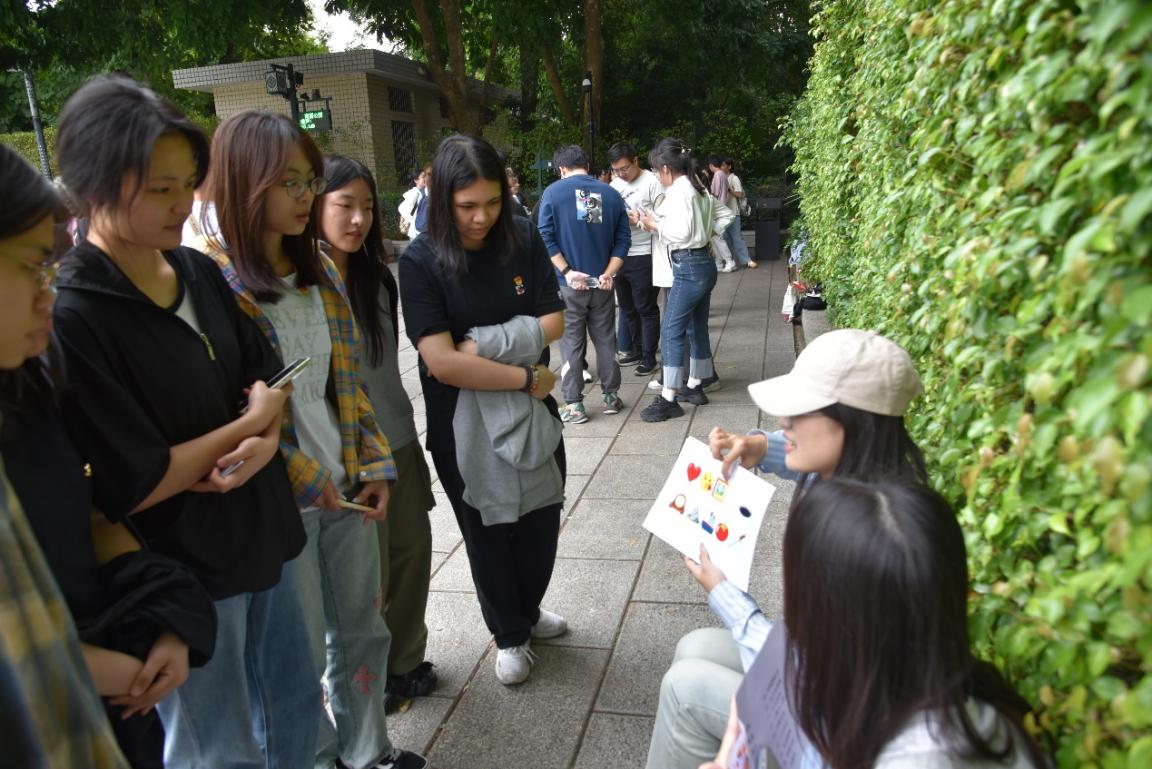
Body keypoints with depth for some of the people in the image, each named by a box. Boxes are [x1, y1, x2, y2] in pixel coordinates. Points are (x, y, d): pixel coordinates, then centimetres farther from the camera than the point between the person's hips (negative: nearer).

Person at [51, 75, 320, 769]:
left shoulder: (199, 271, 1)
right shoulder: (70, 318, -19)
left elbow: (268, 380, 8)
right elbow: (134, 486, -21)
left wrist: (265, 440, -14)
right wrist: (249, 423, -10)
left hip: (265, 533, 6)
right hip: (187, 573, -6)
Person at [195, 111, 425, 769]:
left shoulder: (320, 270, 7)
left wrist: (375, 466, 3)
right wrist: (308, 481, -12)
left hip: (346, 484, 6)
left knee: (362, 627, 19)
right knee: (303, 650, 12)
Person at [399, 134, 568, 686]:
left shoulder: (523, 239, -6)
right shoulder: (421, 262, -17)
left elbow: (553, 322, -7)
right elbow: (442, 362, -24)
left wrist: (485, 344, -19)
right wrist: (527, 377, -19)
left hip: (530, 412, 3)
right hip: (463, 423, -3)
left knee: (541, 520, 18)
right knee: (488, 533, 15)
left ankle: (528, 610, 47)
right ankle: (509, 635, 39)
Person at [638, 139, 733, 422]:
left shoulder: (678, 192, -14)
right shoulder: (697, 189, 13)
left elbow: (681, 233, -22)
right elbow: (725, 214, 20)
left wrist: (654, 224, -9)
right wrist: (708, 233, 12)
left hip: (689, 268, -10)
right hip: (704, 264, 10)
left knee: (671, 331, -7)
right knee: (697, 328, 16)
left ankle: (669, 399, -6)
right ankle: (695, 386, 26)